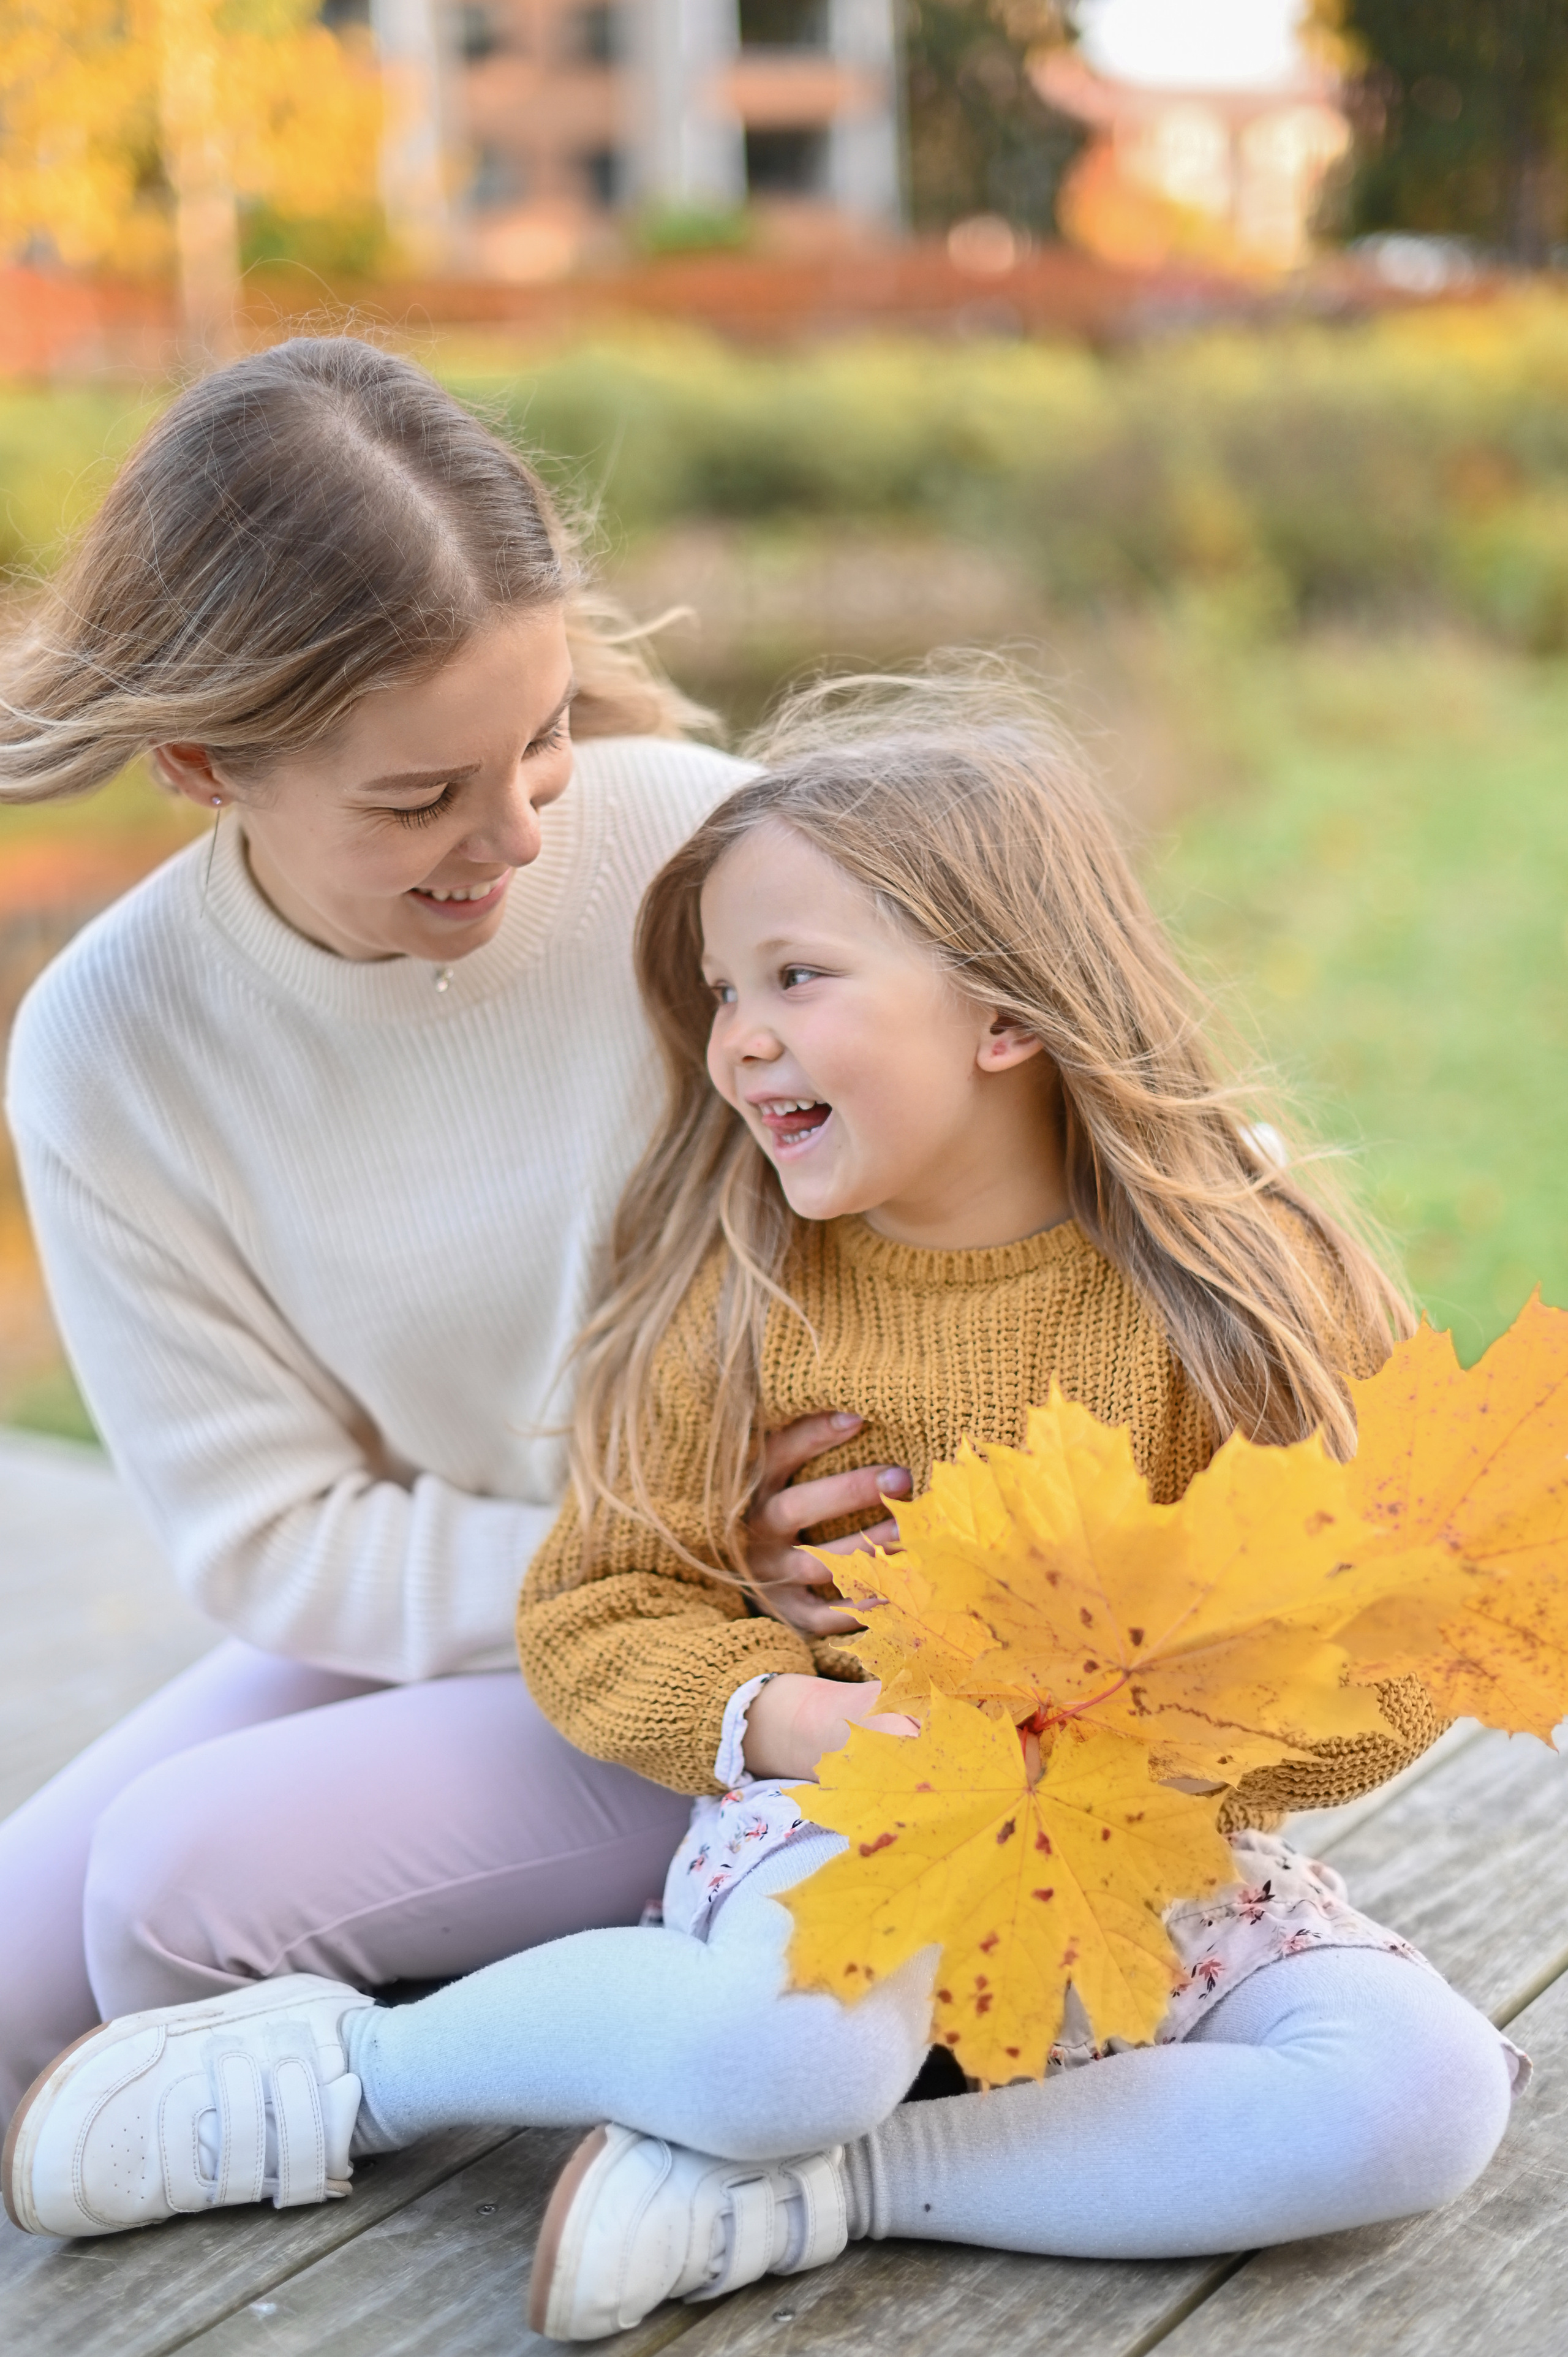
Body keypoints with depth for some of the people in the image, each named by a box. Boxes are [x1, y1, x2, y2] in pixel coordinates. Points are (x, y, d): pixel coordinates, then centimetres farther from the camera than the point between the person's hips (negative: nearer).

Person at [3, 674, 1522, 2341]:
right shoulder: (737, 1292, -5)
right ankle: (345, 2064, -7)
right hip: (830, 1821, -2)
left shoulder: (1238, 1285, -9)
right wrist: (783, 1716, -20)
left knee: (1428, 2095, -21)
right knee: (783, 2045, -34)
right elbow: (593, 1607, -1)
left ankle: (801, 2194, -21)